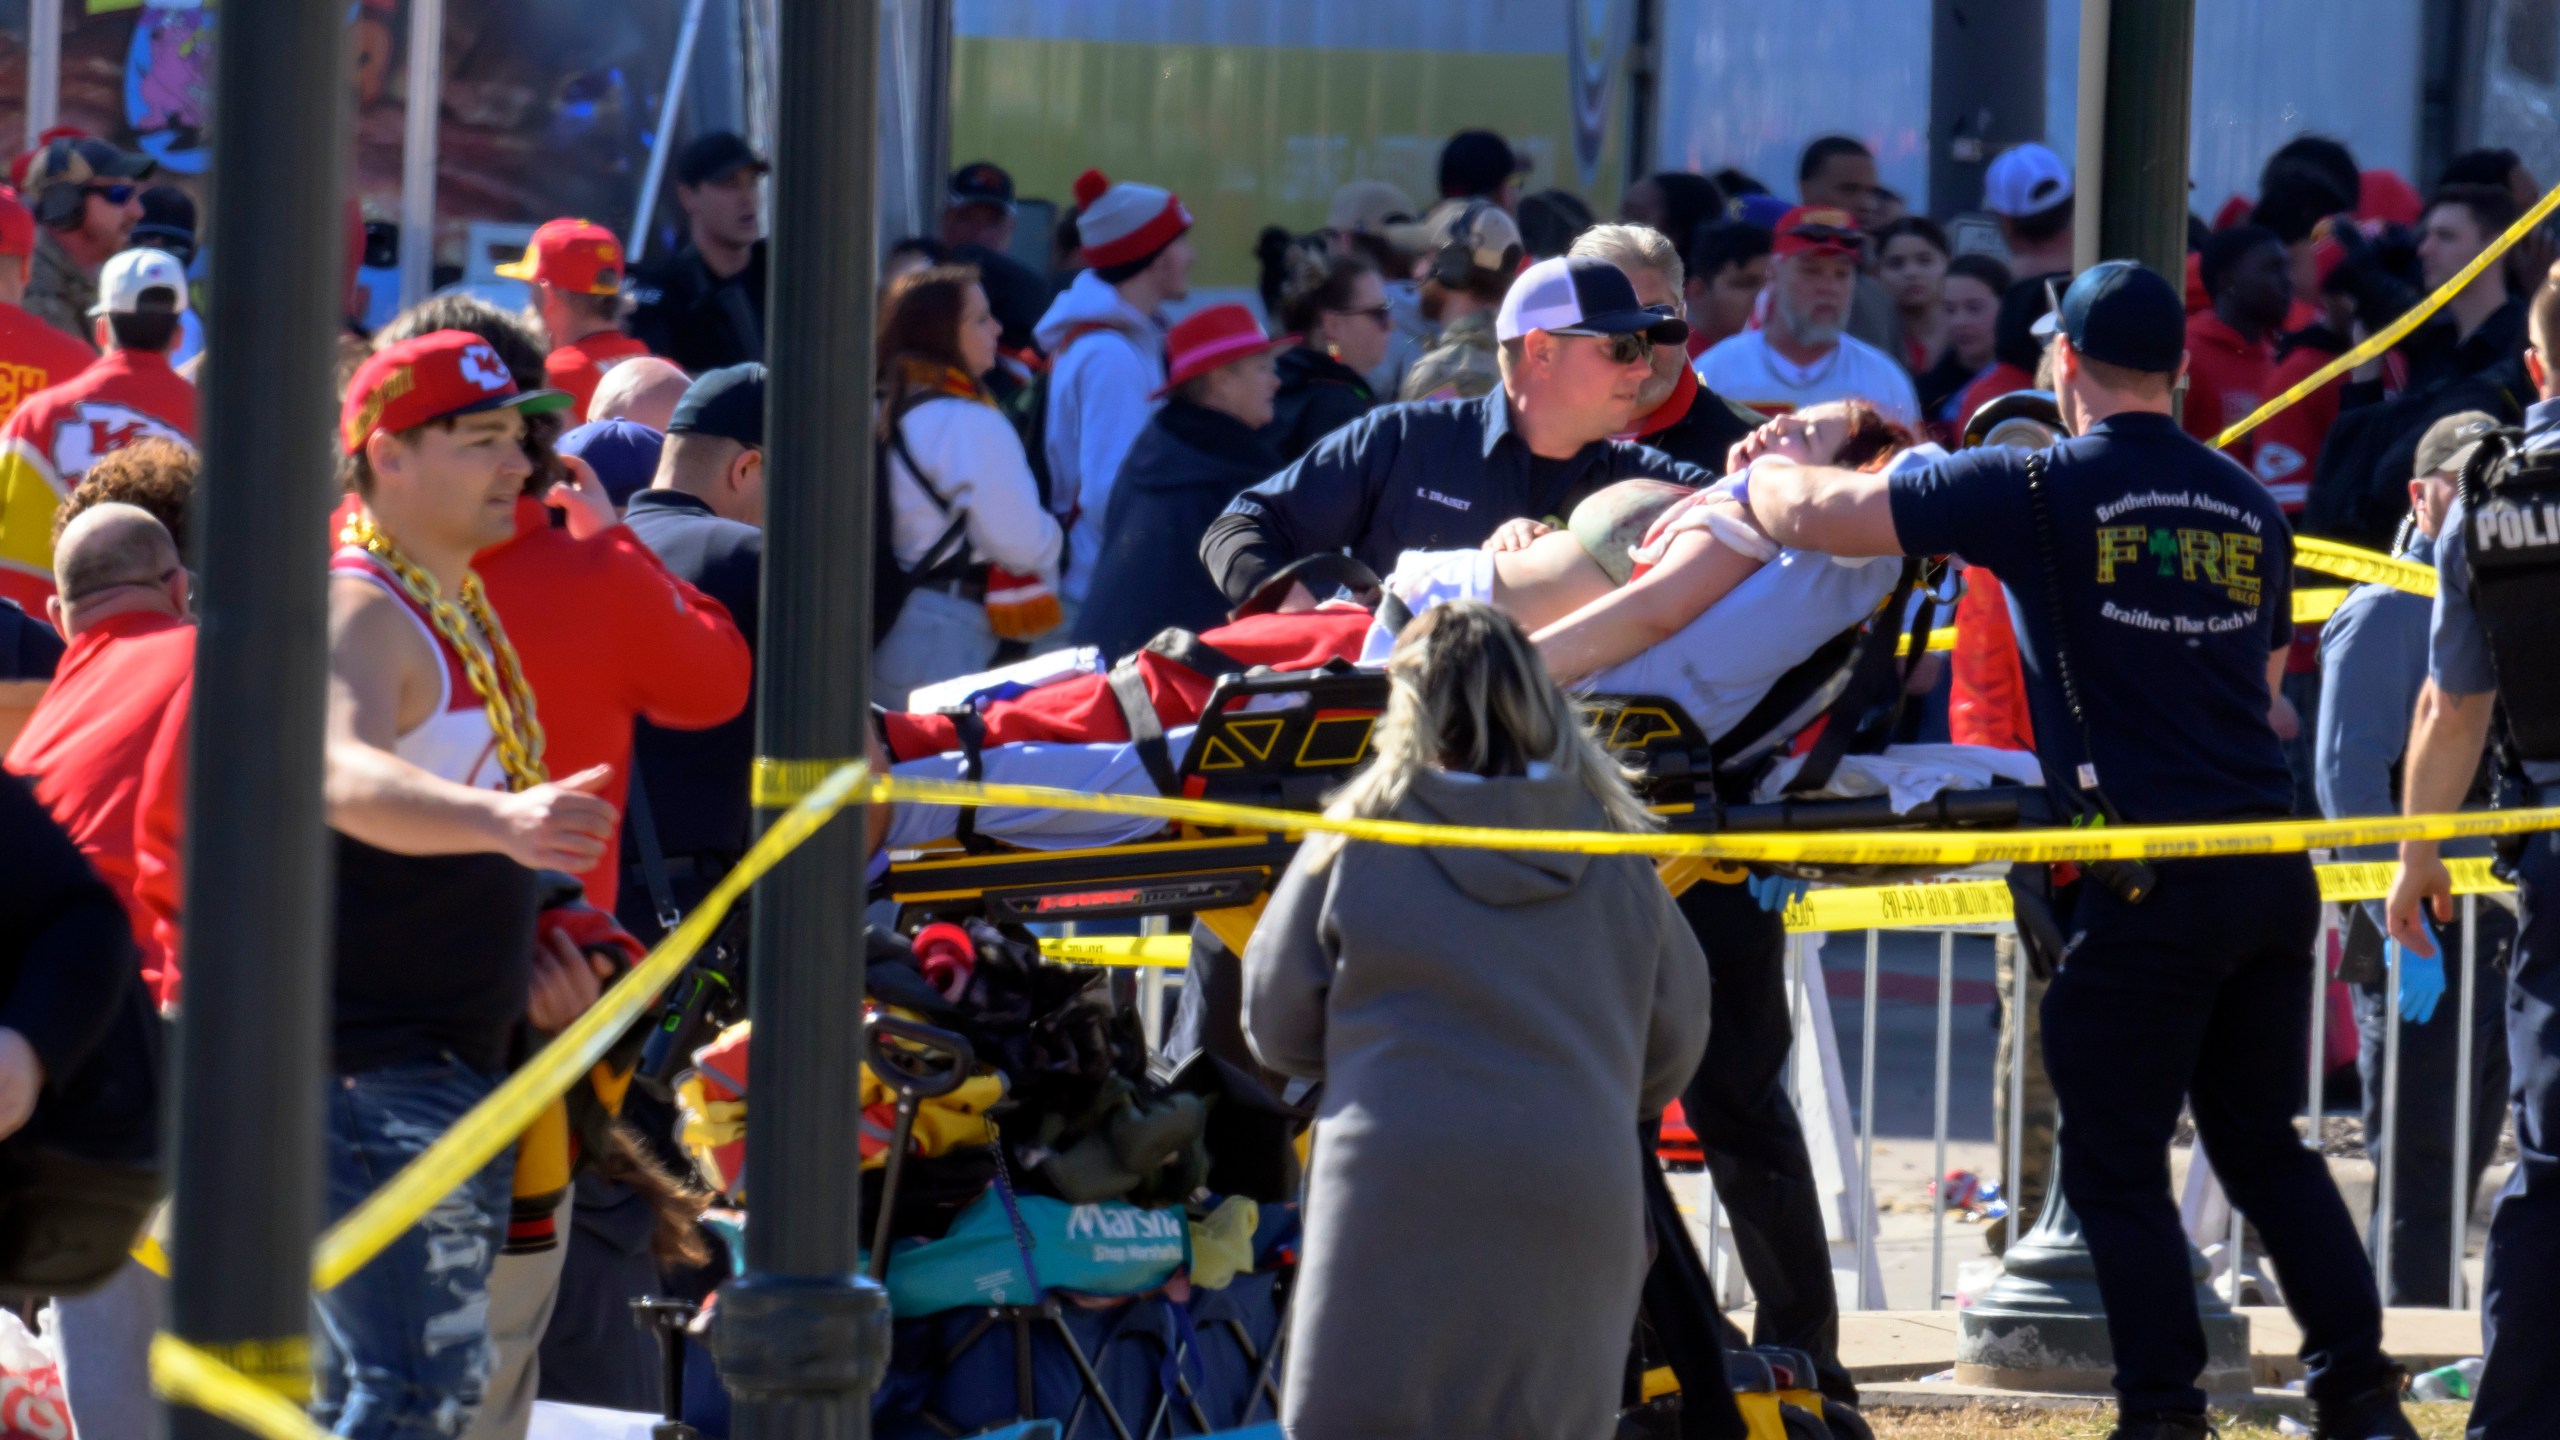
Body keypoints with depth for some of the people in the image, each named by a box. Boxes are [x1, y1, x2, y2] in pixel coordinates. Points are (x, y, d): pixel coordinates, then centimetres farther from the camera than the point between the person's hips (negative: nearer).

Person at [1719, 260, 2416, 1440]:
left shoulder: (2039, 490, -5)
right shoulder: (2248, 505, 13)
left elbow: (1827, 515, -4)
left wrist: (1750, 485, 17)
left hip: (2148, 885, -6)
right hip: (2274, 869, 6)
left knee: (2115, 1163, 3)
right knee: (2263, 1143, 17)